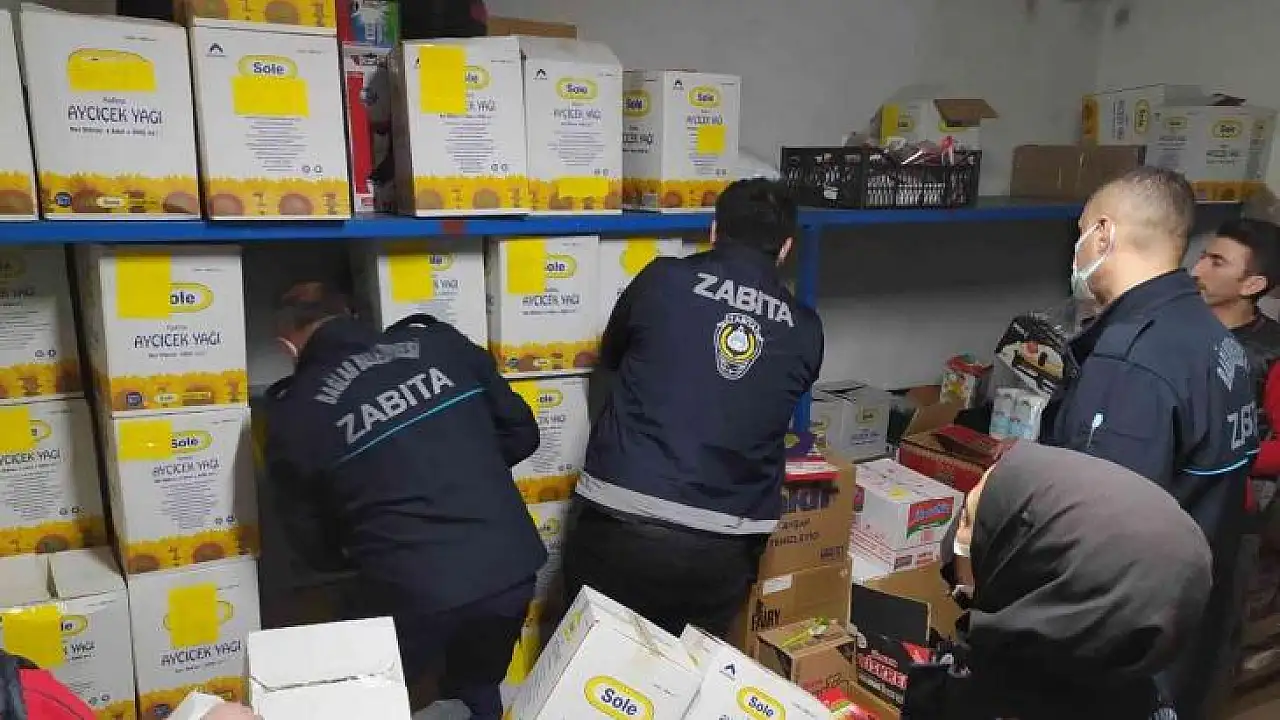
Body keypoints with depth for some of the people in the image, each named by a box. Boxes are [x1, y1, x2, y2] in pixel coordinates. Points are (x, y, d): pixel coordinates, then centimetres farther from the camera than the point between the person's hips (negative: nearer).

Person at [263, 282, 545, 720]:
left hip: (414, 595, -3)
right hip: (512, 569, 4)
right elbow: (521, 433, 10)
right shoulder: (440, 342, 3)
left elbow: (317, 550, 10)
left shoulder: (293, 415, -1)